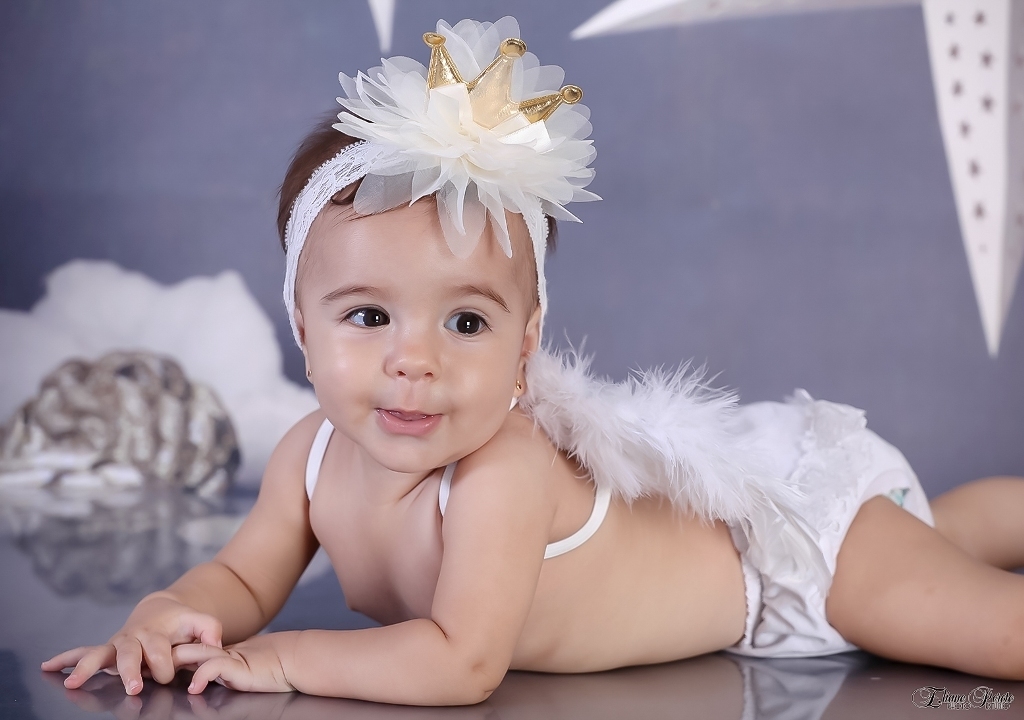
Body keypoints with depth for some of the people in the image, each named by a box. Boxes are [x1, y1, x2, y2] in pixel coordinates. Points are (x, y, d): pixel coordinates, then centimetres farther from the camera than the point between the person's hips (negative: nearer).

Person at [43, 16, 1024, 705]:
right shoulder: (313, 455, -18)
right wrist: (167, 615, -28)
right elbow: (245, 575, -7)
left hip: (791, 522, -7)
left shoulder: (502, 473, -41)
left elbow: (462, 664, -44)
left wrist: (284, 659, -37)